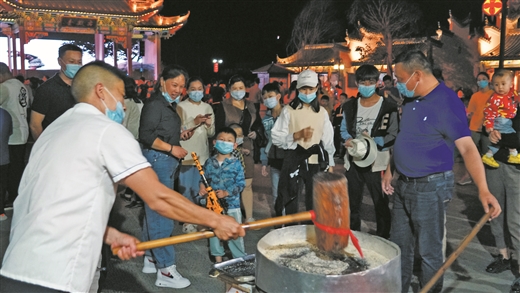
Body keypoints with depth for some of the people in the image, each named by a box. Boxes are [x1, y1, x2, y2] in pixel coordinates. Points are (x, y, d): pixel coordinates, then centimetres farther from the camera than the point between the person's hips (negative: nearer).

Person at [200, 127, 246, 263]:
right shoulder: (209, 162, 2)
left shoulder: (235, 163, -6)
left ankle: (240, 260, 20)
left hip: (232, 204, -3)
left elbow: (241, 183, -9)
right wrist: (202, 187, -11)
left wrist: (226, 193, -19)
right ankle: (218, 259, 28)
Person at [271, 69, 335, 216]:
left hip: (316, 162, 2)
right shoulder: (289, 110, 0)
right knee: (290, 204, 4)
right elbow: (276, 138, -6)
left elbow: (328, 140, 12)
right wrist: (297, 135, -19)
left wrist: (330, 164, 9)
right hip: (294, 161, -2)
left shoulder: (322, 112, 9)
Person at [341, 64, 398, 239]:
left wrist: (374, 141, -22)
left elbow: (394, 136, -9)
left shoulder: (388, 107, -8)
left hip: (377, 164, -4)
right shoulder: (349, 107, 7)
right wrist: (347, 139, -7)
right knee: (352, 204, 16)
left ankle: (383, 240, 23)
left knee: (381, 206, 8)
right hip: (353, 162, 5)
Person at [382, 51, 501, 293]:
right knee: (399, 244, 18)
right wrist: (390, 170, 15)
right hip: (403, 184, 8)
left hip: (430, 187, -8)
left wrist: (483, 189, -35)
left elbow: (467, 147, -25)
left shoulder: (447, 102, -19)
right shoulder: (411, 100, 6)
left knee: (429, 251, 6)